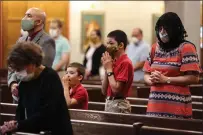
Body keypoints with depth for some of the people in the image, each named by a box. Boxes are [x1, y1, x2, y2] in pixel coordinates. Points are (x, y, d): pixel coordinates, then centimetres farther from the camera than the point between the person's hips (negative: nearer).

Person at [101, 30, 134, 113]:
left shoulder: (125, 63, -13)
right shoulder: (113, 62, 11)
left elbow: (116, 89, -20)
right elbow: (104, 91, 10)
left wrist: (109, 69, -11)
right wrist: (106, 68, 2)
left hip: (118, 105, -8)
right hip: (109, 103, 8)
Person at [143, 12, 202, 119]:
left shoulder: (186, 48, -5)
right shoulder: (155, 48, 14)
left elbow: (194, 78, -12)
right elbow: (146, 74, 18)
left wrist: (166, 79, -14)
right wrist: (152, 80, -6)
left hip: (176, 105, -5)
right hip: (155, 104, 5)